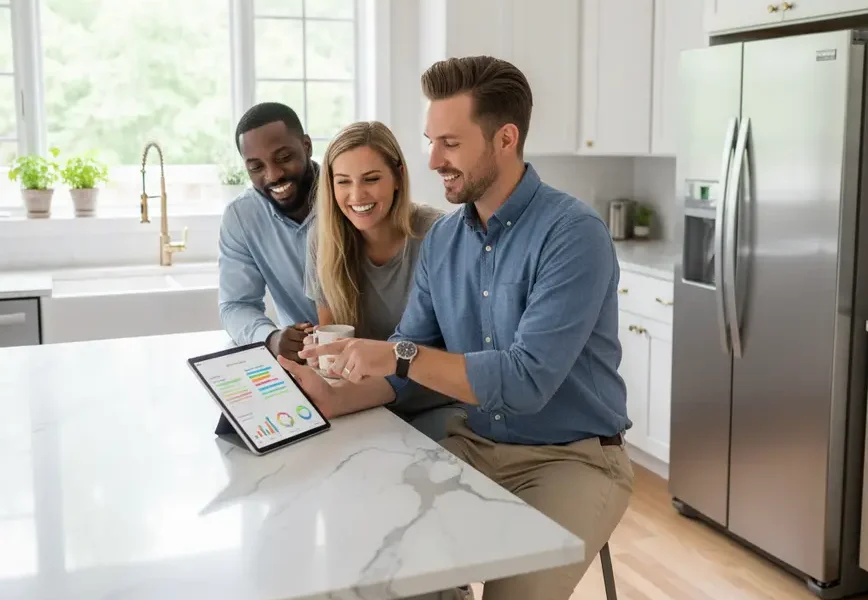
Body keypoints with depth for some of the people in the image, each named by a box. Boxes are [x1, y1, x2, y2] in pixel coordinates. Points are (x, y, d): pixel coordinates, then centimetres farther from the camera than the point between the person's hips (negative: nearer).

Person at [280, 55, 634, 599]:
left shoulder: (573, 233, -19)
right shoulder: (441, 240, 2)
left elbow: (527, 380, -27)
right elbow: (404, 364, 2)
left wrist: (401, 356, -29)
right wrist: (335, 400, -17)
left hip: (572, 457, -6)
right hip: (477, 446, 6)